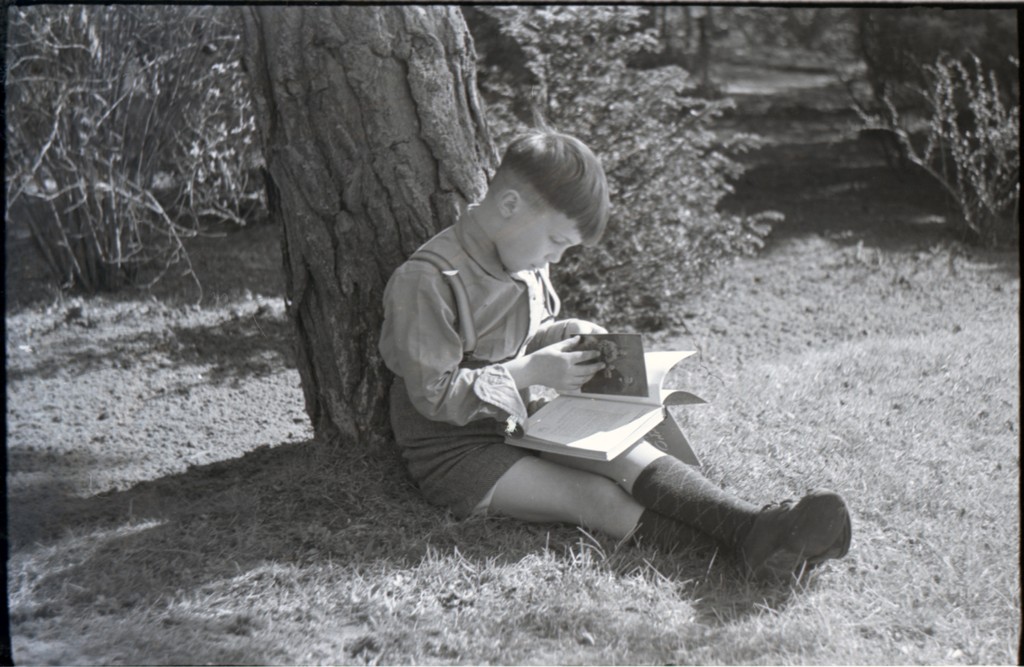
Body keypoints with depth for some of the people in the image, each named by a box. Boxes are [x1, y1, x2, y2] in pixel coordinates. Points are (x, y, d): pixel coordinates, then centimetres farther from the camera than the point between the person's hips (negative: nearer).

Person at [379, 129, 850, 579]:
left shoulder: (525, 261, 9)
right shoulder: (427, 280, -19)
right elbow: (435, 394, -20)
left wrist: (567, 334, 3)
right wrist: (531, 373, -21)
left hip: (516, 423, 7)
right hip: (454, 450, -7)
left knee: (623, 451, -22)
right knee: (593, 497, -27)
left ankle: (750, 523, -38)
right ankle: (743, 547, -41)